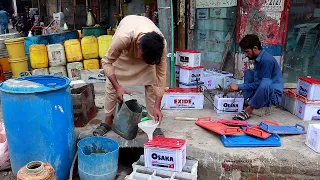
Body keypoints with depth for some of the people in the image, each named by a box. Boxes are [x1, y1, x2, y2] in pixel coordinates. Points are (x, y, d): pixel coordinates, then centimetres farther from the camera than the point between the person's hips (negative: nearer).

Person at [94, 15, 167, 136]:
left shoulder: (161, 44, -38)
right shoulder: (122, 38, -44)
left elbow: (161, 75, -29)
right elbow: (107, 62, -28)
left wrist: (157, 106, -30)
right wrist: (118, 87, -37)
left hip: (149, 48, 1)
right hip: (124, 49, 0)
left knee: (151, 84, -11)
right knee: (111, 84, -3)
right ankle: (108, 122, 15)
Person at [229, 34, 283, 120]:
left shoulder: (267, 60, -22)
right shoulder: (257, 58, 5)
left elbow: (260, 83, -23)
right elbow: (256, 79, 15)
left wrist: (240, 86, -18)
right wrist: (239, 87, 4)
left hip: (274, 94, -9)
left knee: (265, 83, -39)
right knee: (248, 72, 5)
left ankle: (249, 110, -21)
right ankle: (248, 101, -7)